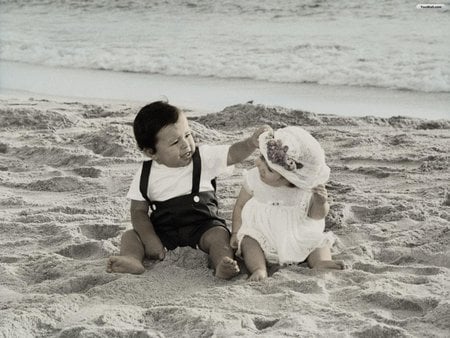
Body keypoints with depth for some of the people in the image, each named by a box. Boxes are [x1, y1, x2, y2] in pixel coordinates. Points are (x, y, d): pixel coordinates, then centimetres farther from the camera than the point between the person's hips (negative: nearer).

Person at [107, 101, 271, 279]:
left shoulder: (203, 157, -1)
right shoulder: (146, 176, -1)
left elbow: (233, 154, -8)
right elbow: (139, 211, -1)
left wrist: (251, 142, -30)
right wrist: (150, 240, -16)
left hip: (202, 225, -1)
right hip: (162, 230, 1)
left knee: (219, 235, -29)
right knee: (130, 236, -16)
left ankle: (222, 265, -53)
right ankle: (132, 259, -44)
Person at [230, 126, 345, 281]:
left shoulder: (307, 188, -14)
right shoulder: (254, 179, -11)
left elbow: (316, 216, -4)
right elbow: (240, 205, 3)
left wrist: (320, 203, -25)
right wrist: (236, 232, -7)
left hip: (300, 240, 1)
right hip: (262, 237, 0)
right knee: (248, 240, -27)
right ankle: (259, 270, -44)